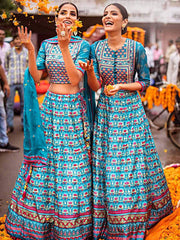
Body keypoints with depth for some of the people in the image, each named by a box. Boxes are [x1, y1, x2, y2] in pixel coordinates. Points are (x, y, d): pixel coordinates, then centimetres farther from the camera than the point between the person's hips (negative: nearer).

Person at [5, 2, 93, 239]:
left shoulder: (83, 45, -3)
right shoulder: (47, 44, 7)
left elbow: (75, 78, -15)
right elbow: (35, 77, 0)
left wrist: (64, 47, -22)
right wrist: (30, 50, -12)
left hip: (73, 108, -3)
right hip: (50, 106, 3)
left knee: (72, 162, 1)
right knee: (45, 159, 7)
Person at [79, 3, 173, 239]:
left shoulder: (136, 48, -7)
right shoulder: (96, 48, 1)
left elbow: (145, 81, -1)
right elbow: (95, 86, -3)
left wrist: (120, 86, -14)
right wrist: (89, 71, -23)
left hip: (131, 111, -2)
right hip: (105, 111, 2)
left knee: (133, 165, 4)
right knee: (106, 165, 6)